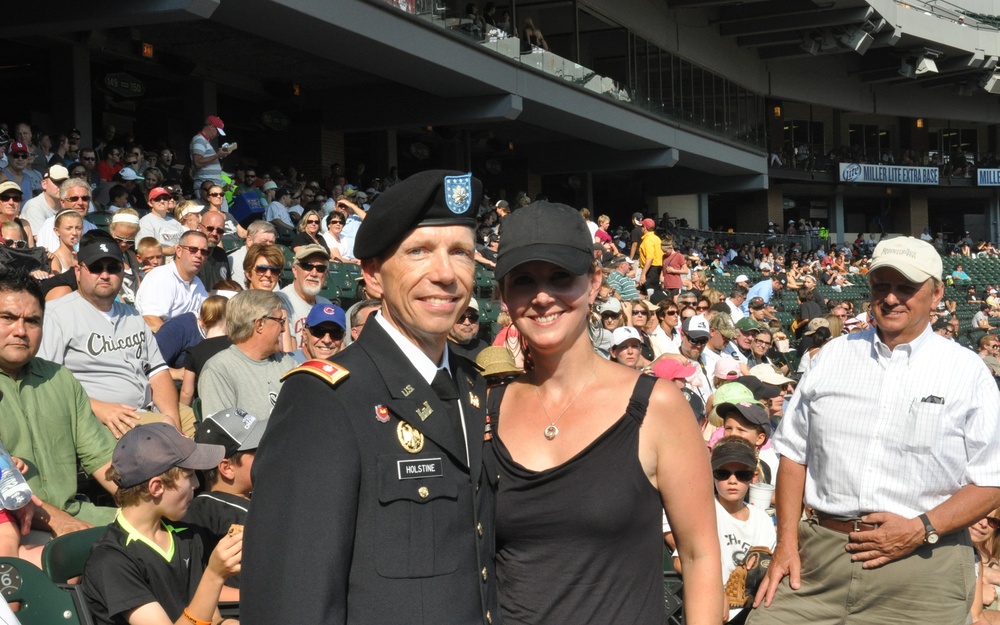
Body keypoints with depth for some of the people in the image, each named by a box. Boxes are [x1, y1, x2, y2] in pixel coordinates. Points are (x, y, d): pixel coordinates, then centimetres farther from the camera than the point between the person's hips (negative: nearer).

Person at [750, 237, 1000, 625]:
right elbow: (794, 452, 11)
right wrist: (786, 544, 3)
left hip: (923, 569, -2)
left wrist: (921, 530, -13)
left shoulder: (968, 372, 2)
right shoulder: (833, 356, 10)